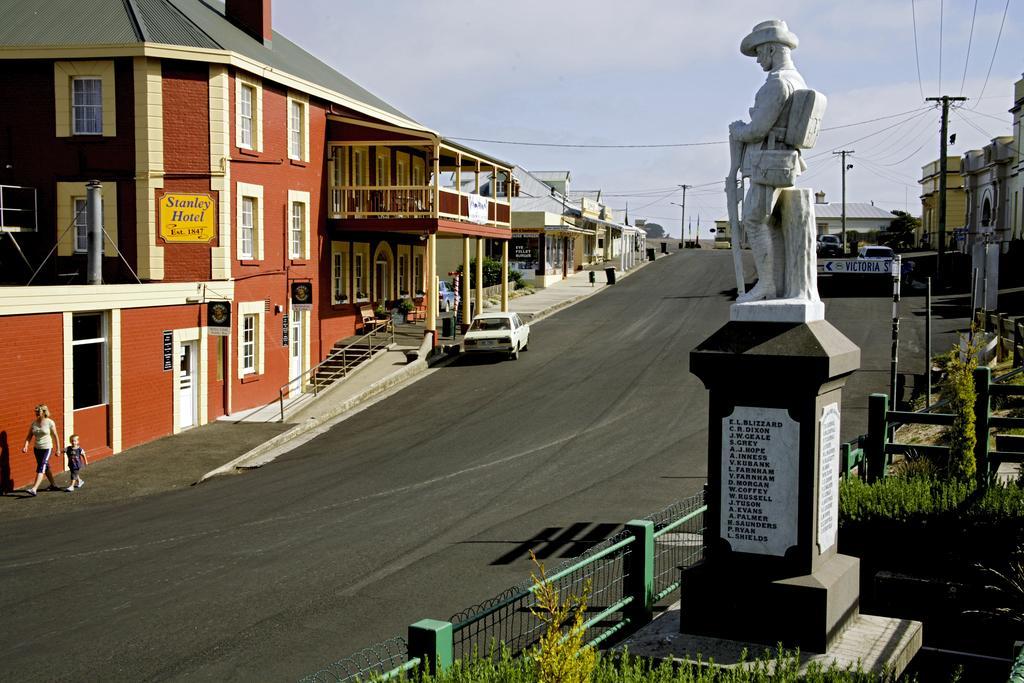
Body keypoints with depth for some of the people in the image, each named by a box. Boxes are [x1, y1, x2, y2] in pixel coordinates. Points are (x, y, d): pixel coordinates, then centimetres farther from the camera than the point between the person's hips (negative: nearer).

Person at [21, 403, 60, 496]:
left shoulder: (50, 422, -9)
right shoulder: (33, 423, 3)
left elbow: (55, 436, -4)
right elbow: (29, 436, 3)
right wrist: (25, 445, -15)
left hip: (47, 448, -6)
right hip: (37, 449, 6)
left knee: (40, 468, -15)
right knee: (46, 468, 18)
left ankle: (34, 489, -22)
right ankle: (53, 485, 36)